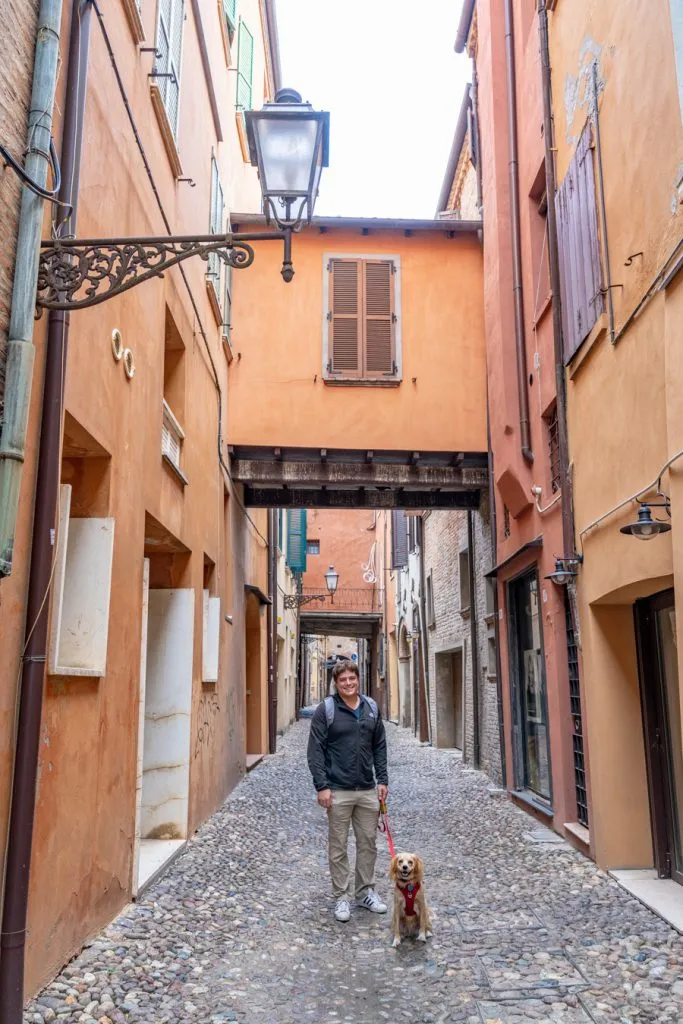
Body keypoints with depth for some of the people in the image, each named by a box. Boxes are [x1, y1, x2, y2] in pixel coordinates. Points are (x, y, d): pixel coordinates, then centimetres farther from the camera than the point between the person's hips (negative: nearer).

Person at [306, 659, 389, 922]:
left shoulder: (371, 708, 5)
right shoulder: (326, 710, -8)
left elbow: (380, 747, 11)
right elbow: (315, 750, -9)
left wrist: (382, 780, 6)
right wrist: (322, 786, -14)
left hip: (368, 790, 4)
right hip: (338, 791, -4)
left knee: (368, 843, 13)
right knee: (338, 847, 7)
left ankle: (366, 892, 29)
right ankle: (341, 897, 21)